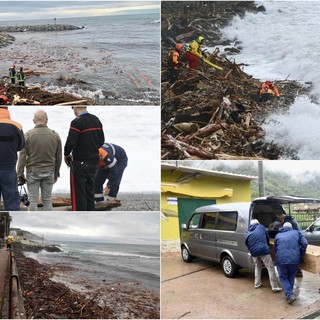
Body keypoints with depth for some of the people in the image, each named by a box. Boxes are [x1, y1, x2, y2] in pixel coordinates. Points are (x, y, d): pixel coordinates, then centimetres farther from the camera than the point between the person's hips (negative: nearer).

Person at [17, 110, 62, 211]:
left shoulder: (28, 135, -7)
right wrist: (56, 173, 19)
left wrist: (20, 174, 0)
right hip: (49, 172, 2)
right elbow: (59, 156, 8)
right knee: (47, 200, 9)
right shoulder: (55, 135, 1)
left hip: (33, 172, -2)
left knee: (33, 200, 4)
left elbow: (22, 156, -7)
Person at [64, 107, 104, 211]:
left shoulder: (77, 122, -16)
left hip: (80, 163, -7)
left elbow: (70, 142, -21)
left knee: (78, 194, -1)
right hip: (94, 162, 8)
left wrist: (66, 155, -4)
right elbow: (101, 141, 14)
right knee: (90, 193, 17)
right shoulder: (96, 120, 8)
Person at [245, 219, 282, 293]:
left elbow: (247, 244, 15)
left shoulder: (248, 232, 18)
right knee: (270, 268, -2)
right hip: (263, 250, -4)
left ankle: (257, 284, 28)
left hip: (254, 252, 4)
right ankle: (275, 287, -5)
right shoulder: (261, 227, 13)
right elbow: (267, 237, 20)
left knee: (257, 267, 25)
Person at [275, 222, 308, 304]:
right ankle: (289, 294, 22)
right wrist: (301, 255, 13)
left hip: (281, 259, 0)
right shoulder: (297, 232, 17)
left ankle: (290, 294, -3)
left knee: (283, 277, 14)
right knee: (291, 277, 21)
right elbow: (304, 243, 3)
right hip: (294, 259, 0)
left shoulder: (278, 235, 21)